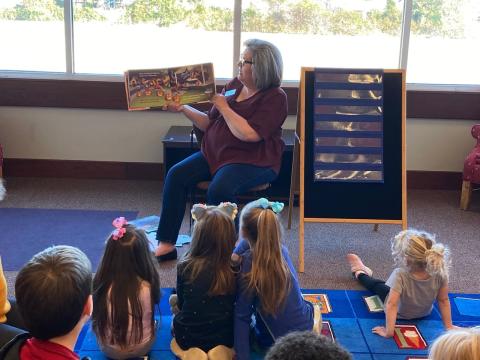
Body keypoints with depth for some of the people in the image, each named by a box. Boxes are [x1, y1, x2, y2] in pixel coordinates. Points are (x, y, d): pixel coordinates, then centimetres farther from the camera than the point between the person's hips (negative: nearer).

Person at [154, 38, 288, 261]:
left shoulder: (275, 97, -10)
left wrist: (223, 107, -13)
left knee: (219, 190, -33)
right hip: (216, 154, 7)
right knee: (176, 175, -13)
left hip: (253, 161, -7)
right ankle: (166, 243, -10)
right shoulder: (234, 86, 11)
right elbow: (209, 124, 16)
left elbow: (249, 134, -23)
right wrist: (183, 109, 3)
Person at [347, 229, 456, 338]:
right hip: (425, 313, 3)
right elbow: (444, 301, -21)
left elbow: (391, 304, -41)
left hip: (401, 313, -2)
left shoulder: (400, 275, -43)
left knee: (377, 285, 26)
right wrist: (449, 326, -7)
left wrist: (389, 332, -33)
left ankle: (359, 273, 58)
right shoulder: (440, 273, -31)